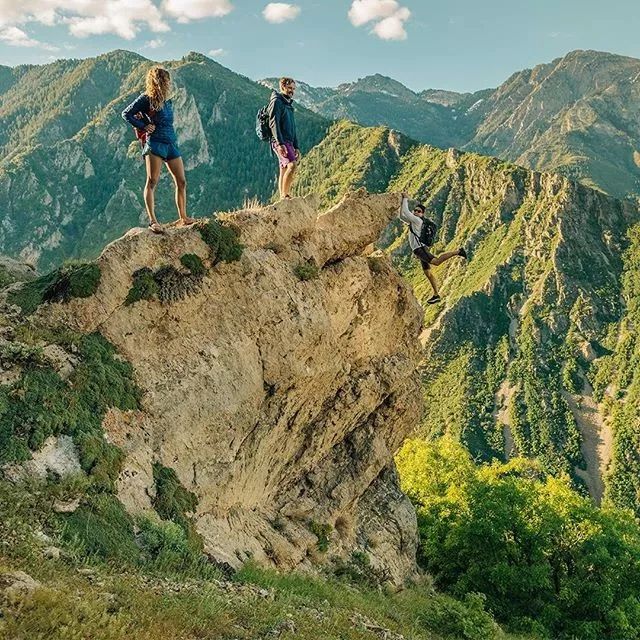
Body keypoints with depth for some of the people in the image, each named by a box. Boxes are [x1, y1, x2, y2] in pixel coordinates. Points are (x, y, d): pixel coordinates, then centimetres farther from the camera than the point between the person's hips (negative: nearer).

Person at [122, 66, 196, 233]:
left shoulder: (168, 101, 19)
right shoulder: (146, 99, 0)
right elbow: (126, 114, 0)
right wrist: (143, 126, -7)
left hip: (171, 144, 7)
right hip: (155, 143, -7)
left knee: (181, 182, 4)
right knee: (152, 181, -10)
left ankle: (183, 218, 13)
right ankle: (152, 220, -13)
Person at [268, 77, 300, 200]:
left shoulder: (289, 105, 26)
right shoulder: (276, 101, -2)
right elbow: (273, 123, -14)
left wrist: (296, 147, 19)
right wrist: (280, 143, -24)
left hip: (288, 142, 9)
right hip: (280, 142, -9)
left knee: (284, 171, 4)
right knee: (292, 165, -23)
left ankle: (283, 198, 3)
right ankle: (285, 195, -24)